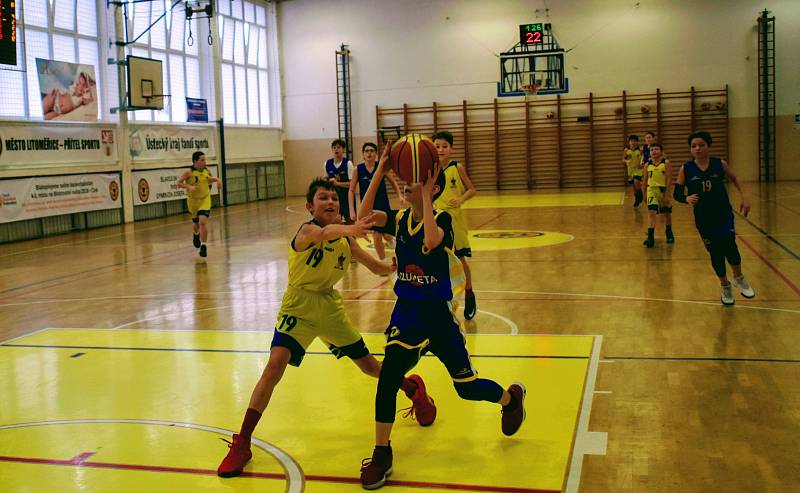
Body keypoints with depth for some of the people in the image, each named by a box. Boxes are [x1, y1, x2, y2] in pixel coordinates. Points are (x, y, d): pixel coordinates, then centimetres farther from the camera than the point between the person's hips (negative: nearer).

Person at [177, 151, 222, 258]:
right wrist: (188, 186, -29)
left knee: (203, 221, -19)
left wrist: (217, 180, -1)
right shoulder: (189, 172, -16)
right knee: (196, 223, 17)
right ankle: (196, 235, 53)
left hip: (205, 199, 1)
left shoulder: (206, 171, -3)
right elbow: (178, 183, -13)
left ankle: (203, 246, -13)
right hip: (193, 201, -1)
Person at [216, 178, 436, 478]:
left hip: (330, 307, 4)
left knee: (368, 365, 11)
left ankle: (412, 387, 43)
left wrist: (392, 267, -18)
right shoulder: (306, 231, -21)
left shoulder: (345, 237, -4)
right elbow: (325, 233, -47)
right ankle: (242, 443, -14)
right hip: (299, 308, -4)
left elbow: (376, 267, 5)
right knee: (276, 364, -24)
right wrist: (348, 229, -68)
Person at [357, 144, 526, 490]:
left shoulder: (442, 219, -14)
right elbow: (364, 216, -18)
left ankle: (511, 397, 43)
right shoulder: (400, 219, 0)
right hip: (406, 312, 4)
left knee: (466, 387, 9)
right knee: (388, 375, -16)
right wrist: (380, 171, -22)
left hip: (437, 315, -3)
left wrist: (425, 196, -33)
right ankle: (381, 454, -2)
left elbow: (431, 240, -38)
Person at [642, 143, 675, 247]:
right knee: (651, 212, -14)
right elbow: (645, 181, 11)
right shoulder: (648, 165, 2)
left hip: (663, 190, -1)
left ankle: (669, 234, 36)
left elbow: (669, 179, -10)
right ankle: (650, 237, -17)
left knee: (667, 213, 15)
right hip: (651, 190, 1)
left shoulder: (666, 163, -7)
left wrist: (667, 194, -15)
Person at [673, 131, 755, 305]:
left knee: (728, 243, -23)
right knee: (715, 252, 7)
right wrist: (687, 199, -22)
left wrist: (744, 197, 9)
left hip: (724, 213, -1)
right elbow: (677, 193, -2)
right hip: (703, 218, 1)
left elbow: (734, 179, 15)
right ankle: (725, 287, 32)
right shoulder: (686, 169, -5)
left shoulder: (720, 164, -3)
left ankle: (739, 278, 4)